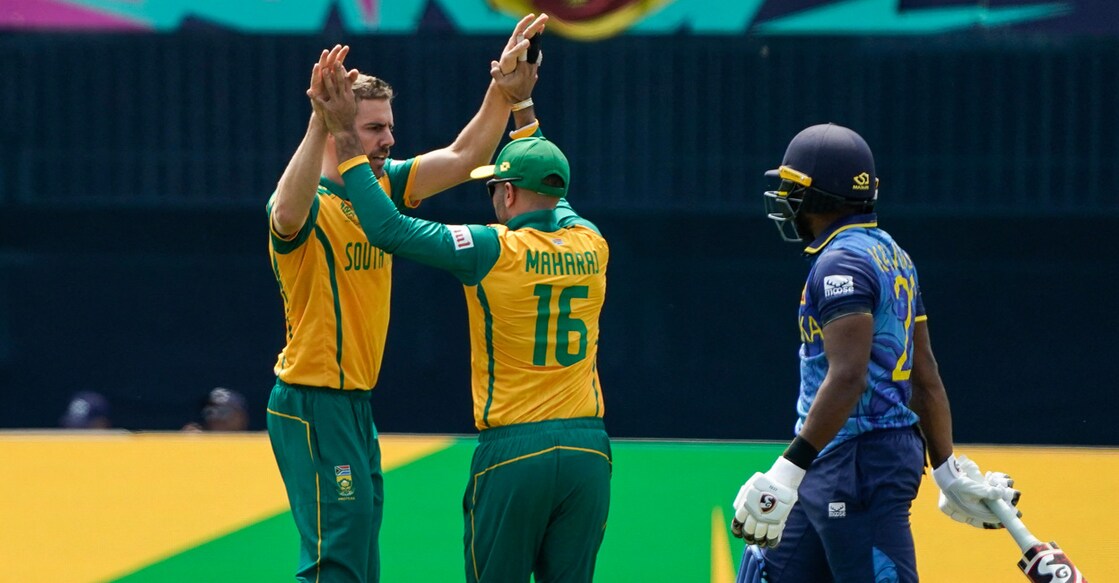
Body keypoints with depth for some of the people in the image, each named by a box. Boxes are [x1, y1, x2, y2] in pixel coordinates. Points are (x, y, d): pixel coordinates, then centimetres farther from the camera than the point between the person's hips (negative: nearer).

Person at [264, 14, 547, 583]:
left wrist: (504, 92, -6)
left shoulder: (382, 185, 9)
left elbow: (461, 159, 8)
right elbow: (287, 213, -40)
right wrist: (320, 120, -52)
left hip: (358, 403, 9)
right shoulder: (312, 203, -16)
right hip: (313, 405, -9)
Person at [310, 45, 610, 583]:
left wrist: (346, 138, -4)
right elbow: (552, 196, 29)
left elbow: (388, 227, -11)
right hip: (588, 450, 5)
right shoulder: (591, 246, 7)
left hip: (513, 452, -5)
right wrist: (522, 105, 37)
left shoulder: (495, 251, -9)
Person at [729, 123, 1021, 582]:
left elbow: (848, 377, -24)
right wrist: (949, 471, 23)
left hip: (859, 460, -10)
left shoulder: (841, 263, -13)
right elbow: (925, 377, 18)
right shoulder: (891, 256, 16)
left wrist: (789, 470, -27)